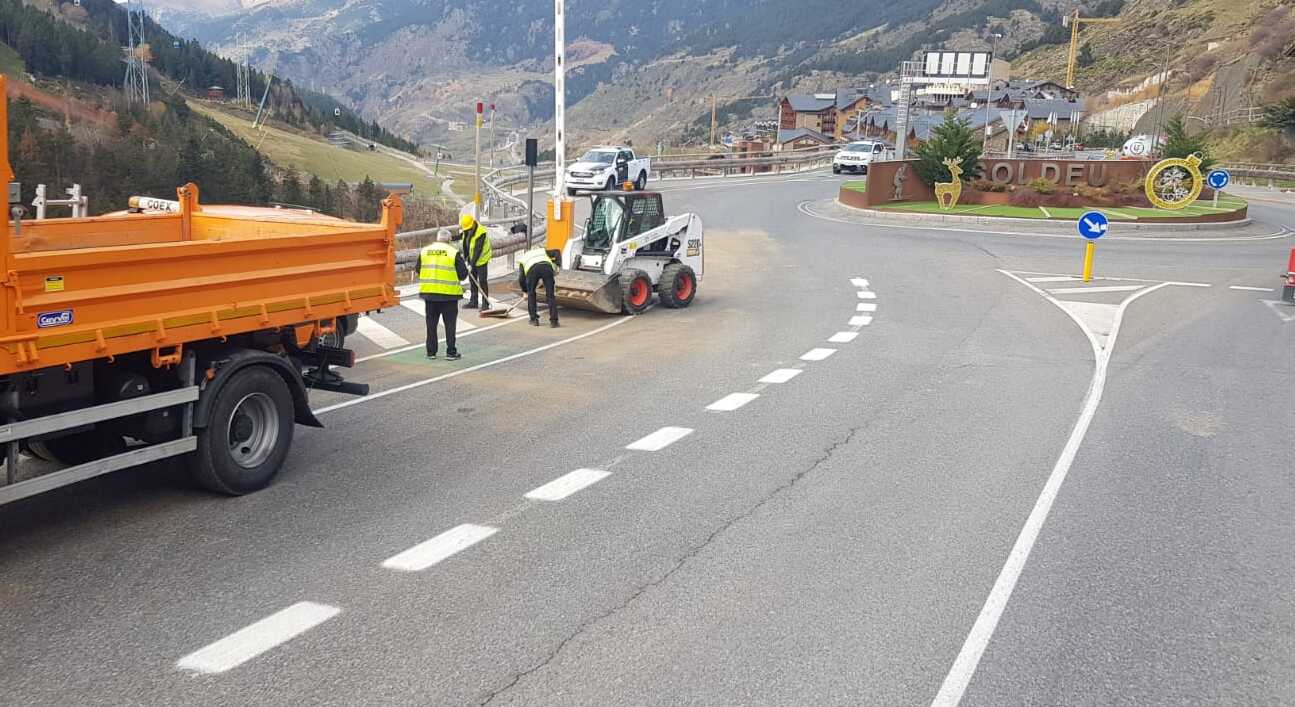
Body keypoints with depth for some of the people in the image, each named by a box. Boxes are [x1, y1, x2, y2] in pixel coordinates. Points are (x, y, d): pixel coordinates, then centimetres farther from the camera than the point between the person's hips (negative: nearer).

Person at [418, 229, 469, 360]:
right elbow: (463, 273, -5)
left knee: (431, 323, 13)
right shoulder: (454, 253, -7)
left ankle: (431, 351, 16)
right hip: (449, 294, -3)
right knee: (450, 323, 5)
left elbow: (419, 271, 14)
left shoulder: (424, 251, 6)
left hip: (429, 292, 4)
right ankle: (451, 352, 5)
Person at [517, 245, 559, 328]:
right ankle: (554, 321, 4)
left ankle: (534, 320, 22)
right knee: (550, 295, 8)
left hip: (532, 268, 0)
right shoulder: (542, 251, 42)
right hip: (547, 266, 1)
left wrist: (525, 292, 44)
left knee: (531, 294, 21)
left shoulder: (522, 258, 37)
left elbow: (521, 279, 32)